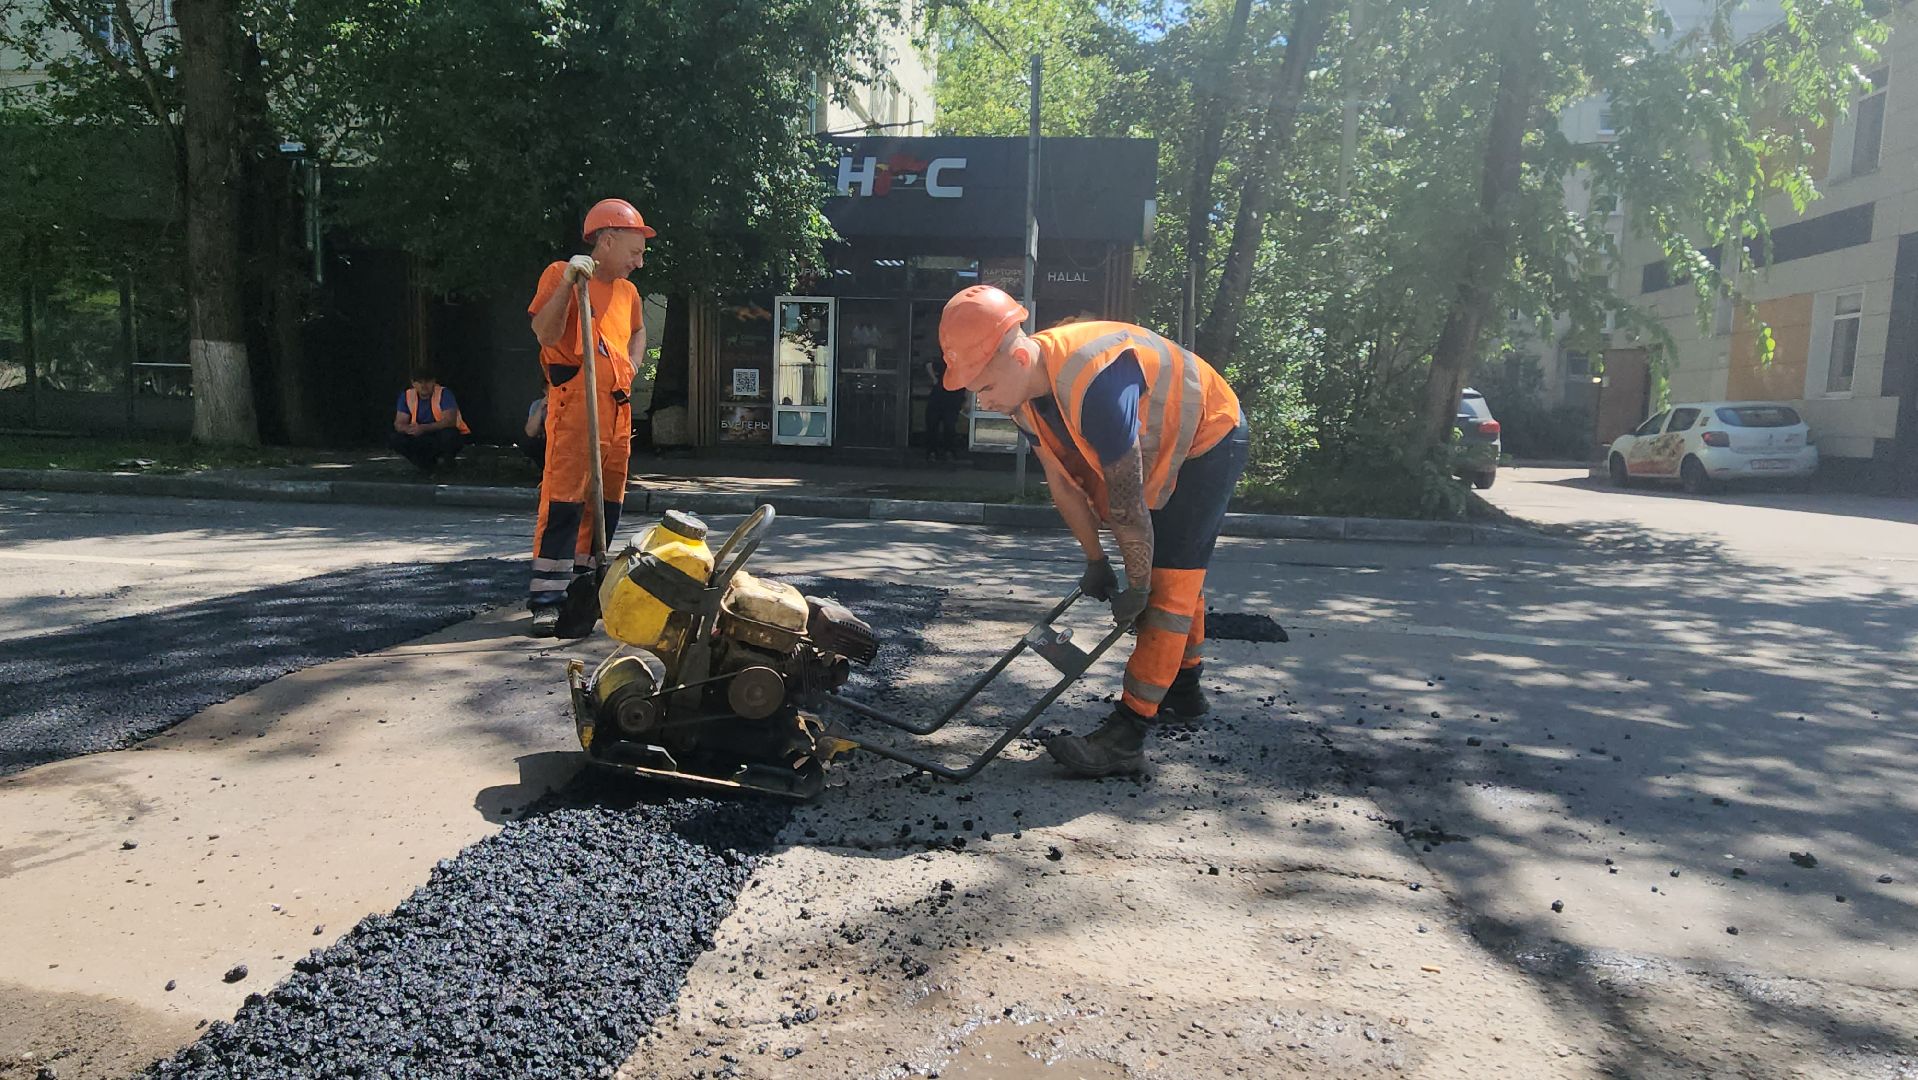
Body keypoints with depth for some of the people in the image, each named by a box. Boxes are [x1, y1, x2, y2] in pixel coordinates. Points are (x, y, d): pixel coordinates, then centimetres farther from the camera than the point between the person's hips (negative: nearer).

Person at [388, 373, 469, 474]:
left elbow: (450, 421, -28)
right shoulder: (407, 395, -5)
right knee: (393, 439, -17)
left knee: (448, 435, -38)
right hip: (421, 439, 4)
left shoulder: (444, 393, -17)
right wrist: (409, 429, -32)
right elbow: (398, 424, -7)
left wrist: (423, 428, -39)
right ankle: (429, 465, -8)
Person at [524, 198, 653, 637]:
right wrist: (568, 281, -24)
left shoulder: (627, 291, 18)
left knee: (607, 502, 10)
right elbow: (546, 333, -16)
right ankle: (547, 600, -13)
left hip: (617, 408, 8)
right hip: (574, 403, -8)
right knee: (564, 498, -14)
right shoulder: (560, 274, -2)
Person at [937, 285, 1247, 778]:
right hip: (1163, 451, 9)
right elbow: (1063, 484, -2)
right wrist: (1095, 560, 4)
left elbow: (1126, 504, -34)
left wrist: (1136, 588, -22)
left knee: (1169, 584, -13)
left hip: (1210, 441, -9)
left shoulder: (1094, 385, -42)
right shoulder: (1025, 390, -14)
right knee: (1177, 572, 20)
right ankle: (1185, 691, 38)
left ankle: (1127, 736, -13)